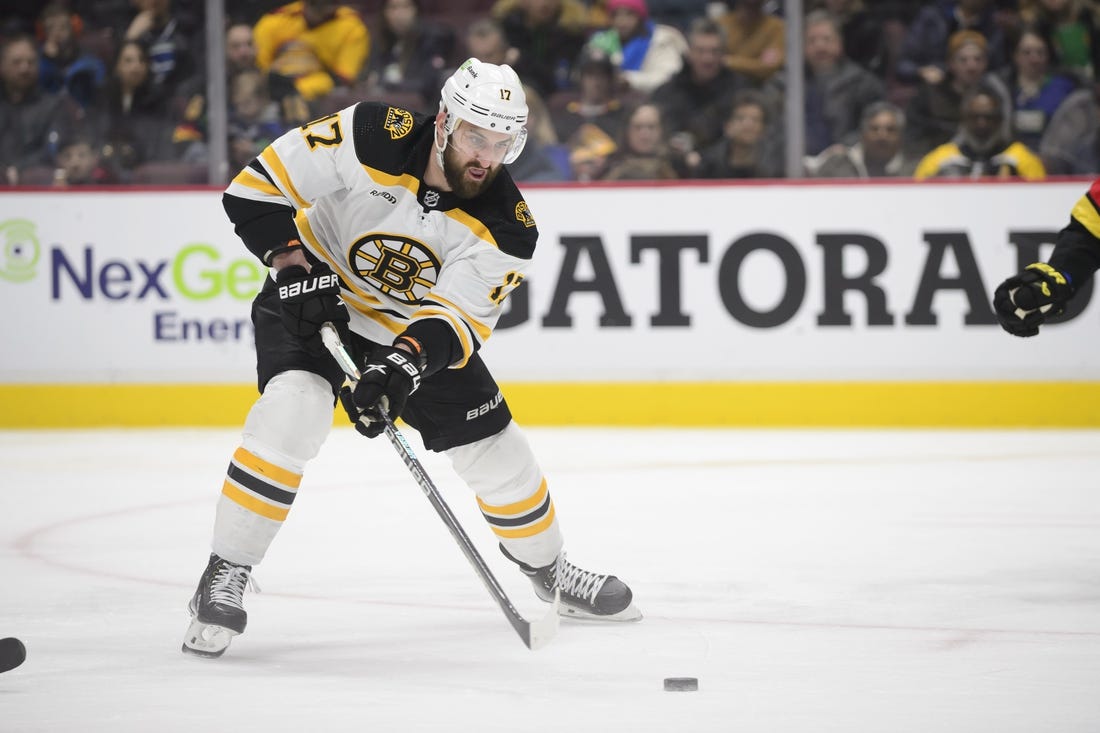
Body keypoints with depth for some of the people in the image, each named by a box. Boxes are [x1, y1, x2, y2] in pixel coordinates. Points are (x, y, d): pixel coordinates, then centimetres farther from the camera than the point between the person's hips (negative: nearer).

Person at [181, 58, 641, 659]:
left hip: (416, 329, 3)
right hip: (314, 297, -3)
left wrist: (402, 367, -42)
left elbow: (455, 319, -25)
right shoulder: (373, 139, -27)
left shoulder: (505, 226, -20)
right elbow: (257, 185, -21)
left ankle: (546, 567, 34)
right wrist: (294, 262, -29)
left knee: (495, 451, 4)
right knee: (291, 412, -29)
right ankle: (225, 576, -18)